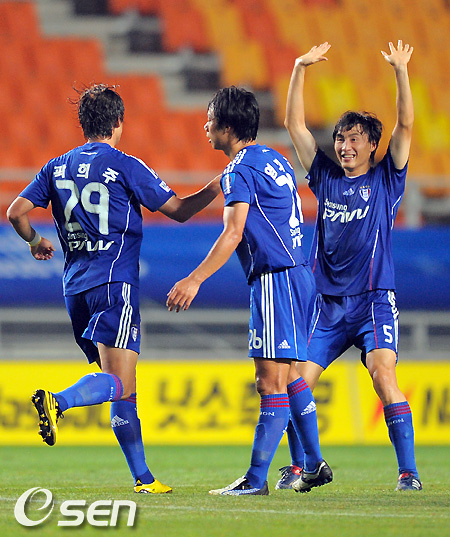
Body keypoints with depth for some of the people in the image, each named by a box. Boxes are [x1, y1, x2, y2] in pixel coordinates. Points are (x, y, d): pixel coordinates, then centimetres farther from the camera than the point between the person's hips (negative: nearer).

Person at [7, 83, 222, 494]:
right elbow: (179, 210, 3)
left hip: (75, 285, 6)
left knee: (120, 387, 10)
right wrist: (219, 185, 15)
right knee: (119, 382, -14)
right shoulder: (125, 166, -2)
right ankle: (57, 401, -39)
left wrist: (35, 241, 29)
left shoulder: (57, 167, 11)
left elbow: (16, 212, 10)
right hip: (115, 283, -6)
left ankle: (143, 476, 8)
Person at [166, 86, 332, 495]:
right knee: (289, 374, 18)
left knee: (271, 380, -10)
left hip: (275, 278, -10)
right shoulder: (275, 161, 18)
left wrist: (195, 280, -23)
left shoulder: (239, 171, -11)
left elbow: (233, 234, -20)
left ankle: (256, 479, -11)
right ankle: (315, 464, 23)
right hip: (299, 273, 10)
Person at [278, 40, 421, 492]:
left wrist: (400, 72, -16)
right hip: (327, 303, 4)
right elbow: (294, 124, 12)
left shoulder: (385, 180, 5)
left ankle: (408, 471, -18)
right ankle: (298, 466, 13)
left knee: (383, 374, -20)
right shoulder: (326, 178, 13)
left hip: (374, 301, -4)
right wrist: (300, 69, 5)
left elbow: (405, 125, -6)